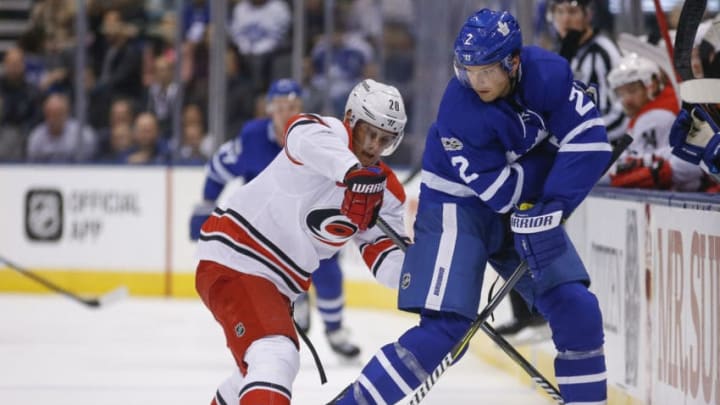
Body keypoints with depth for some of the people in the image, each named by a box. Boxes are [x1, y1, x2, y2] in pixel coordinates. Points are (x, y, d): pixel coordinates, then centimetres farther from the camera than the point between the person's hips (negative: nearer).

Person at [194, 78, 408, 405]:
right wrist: (351, 168, -61)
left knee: (261, 367, 30)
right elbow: (305, 135, -43)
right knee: (275, 357, -29)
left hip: (278, 280, 10)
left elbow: (385, 260, 0)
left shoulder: (386, 191, 6)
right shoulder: (331, 135, -17)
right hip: (234, 260, -10)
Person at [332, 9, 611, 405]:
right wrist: (545, 157, -16)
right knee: (446, 327, -16)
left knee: (577, 310, -4)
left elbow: (588, 141, -21)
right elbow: (500, 191, -26)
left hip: (526, 207, 5)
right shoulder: (459, 111, -29)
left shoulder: (547, 72, -20)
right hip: (458, 205, -5)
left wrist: (550, 207, -27)